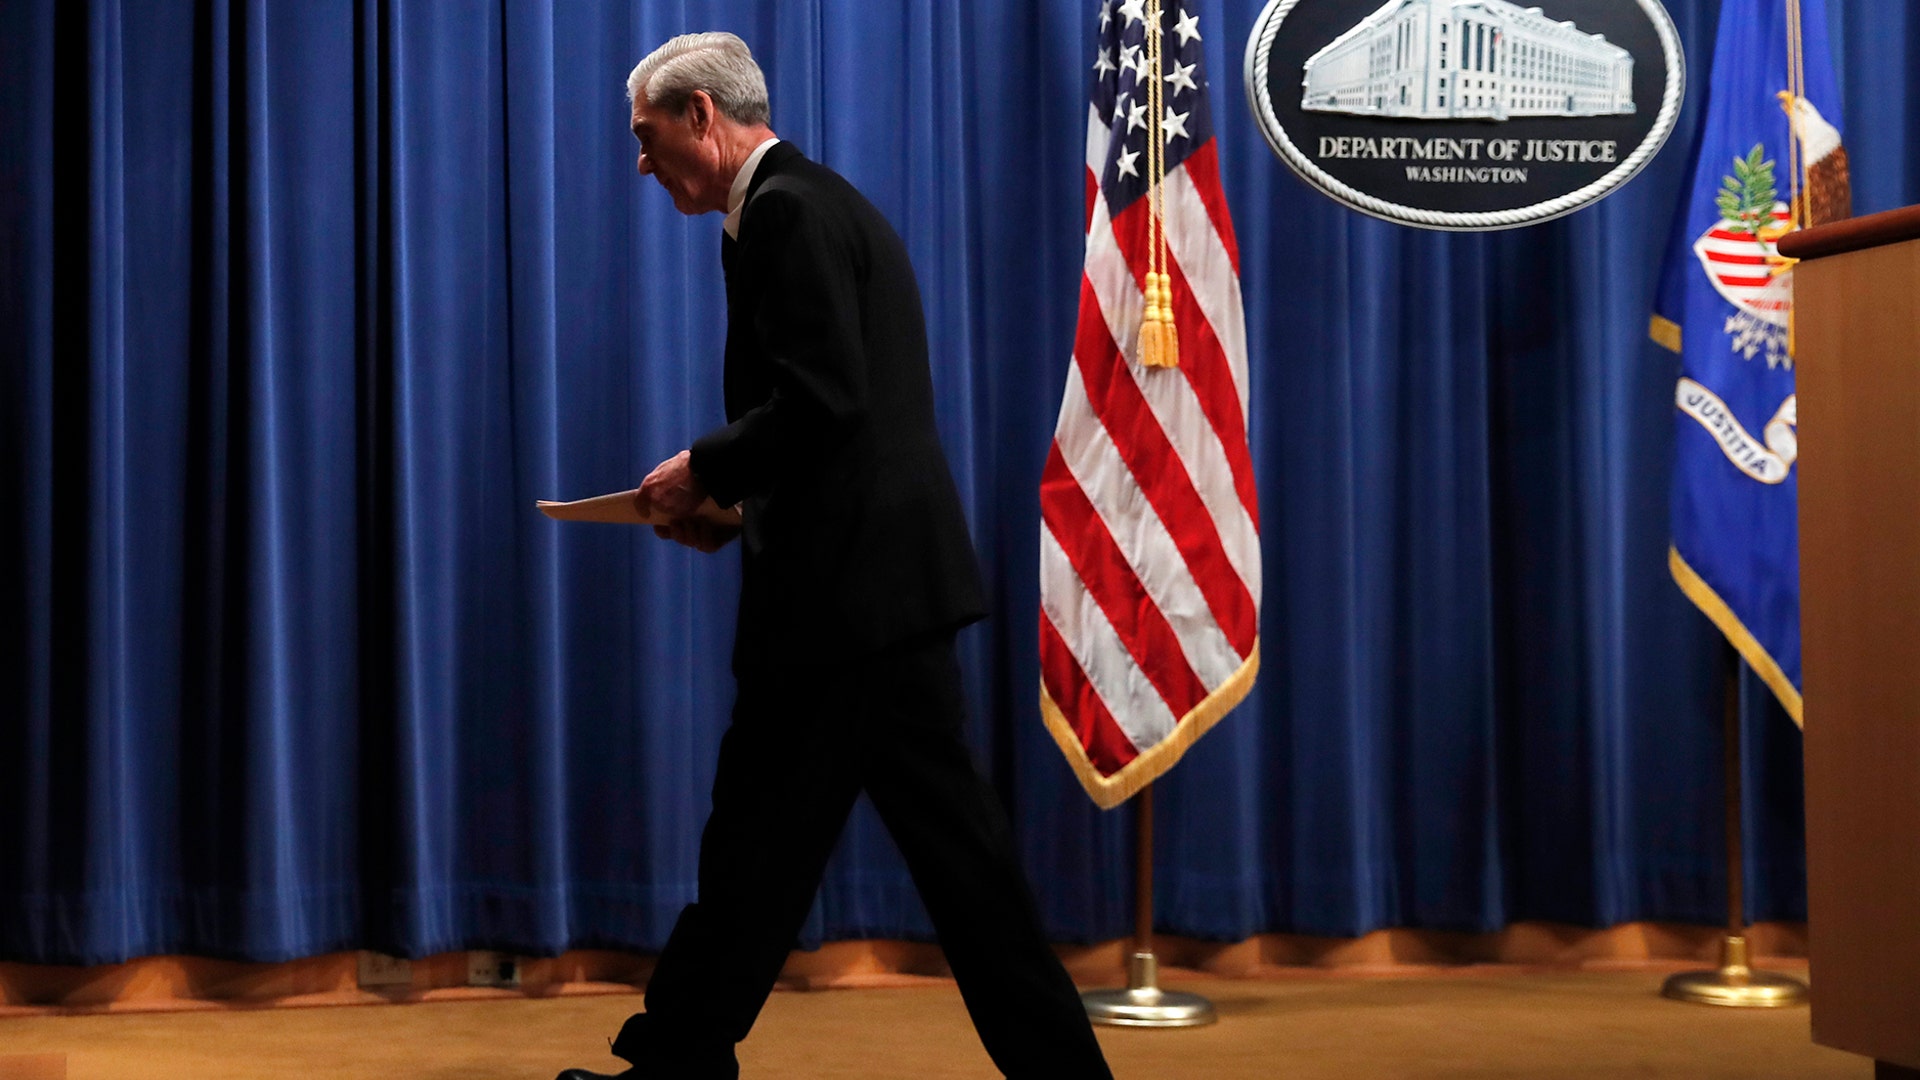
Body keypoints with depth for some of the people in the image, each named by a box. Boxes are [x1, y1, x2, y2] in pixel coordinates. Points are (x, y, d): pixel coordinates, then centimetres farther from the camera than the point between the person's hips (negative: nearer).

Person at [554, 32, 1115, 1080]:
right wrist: (729, 506, 13)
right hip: (878, 572, 10)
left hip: (850, 587, -10)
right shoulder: (818, 201, 20)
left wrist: (704, 468, -8)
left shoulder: (784, 211, -12)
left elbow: (822, 402, -22)